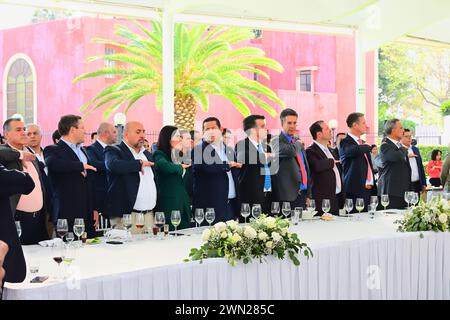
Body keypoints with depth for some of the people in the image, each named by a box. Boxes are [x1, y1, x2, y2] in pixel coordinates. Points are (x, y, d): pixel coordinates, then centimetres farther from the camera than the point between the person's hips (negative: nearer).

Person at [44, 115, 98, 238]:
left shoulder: (82, 150, 20)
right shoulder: (53, 150, -4)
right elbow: (53, 163, -30)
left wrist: (94, 209, 16)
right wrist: (80, 165, -22)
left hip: (88, 214, 7)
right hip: (68, 214, -7)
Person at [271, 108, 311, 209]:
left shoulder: (299, 144, 19)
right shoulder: (276, 141, -5)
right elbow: (290, 151, -27)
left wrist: (308, 194, 17)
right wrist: (297, 143, -4)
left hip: (302, 193, 7)